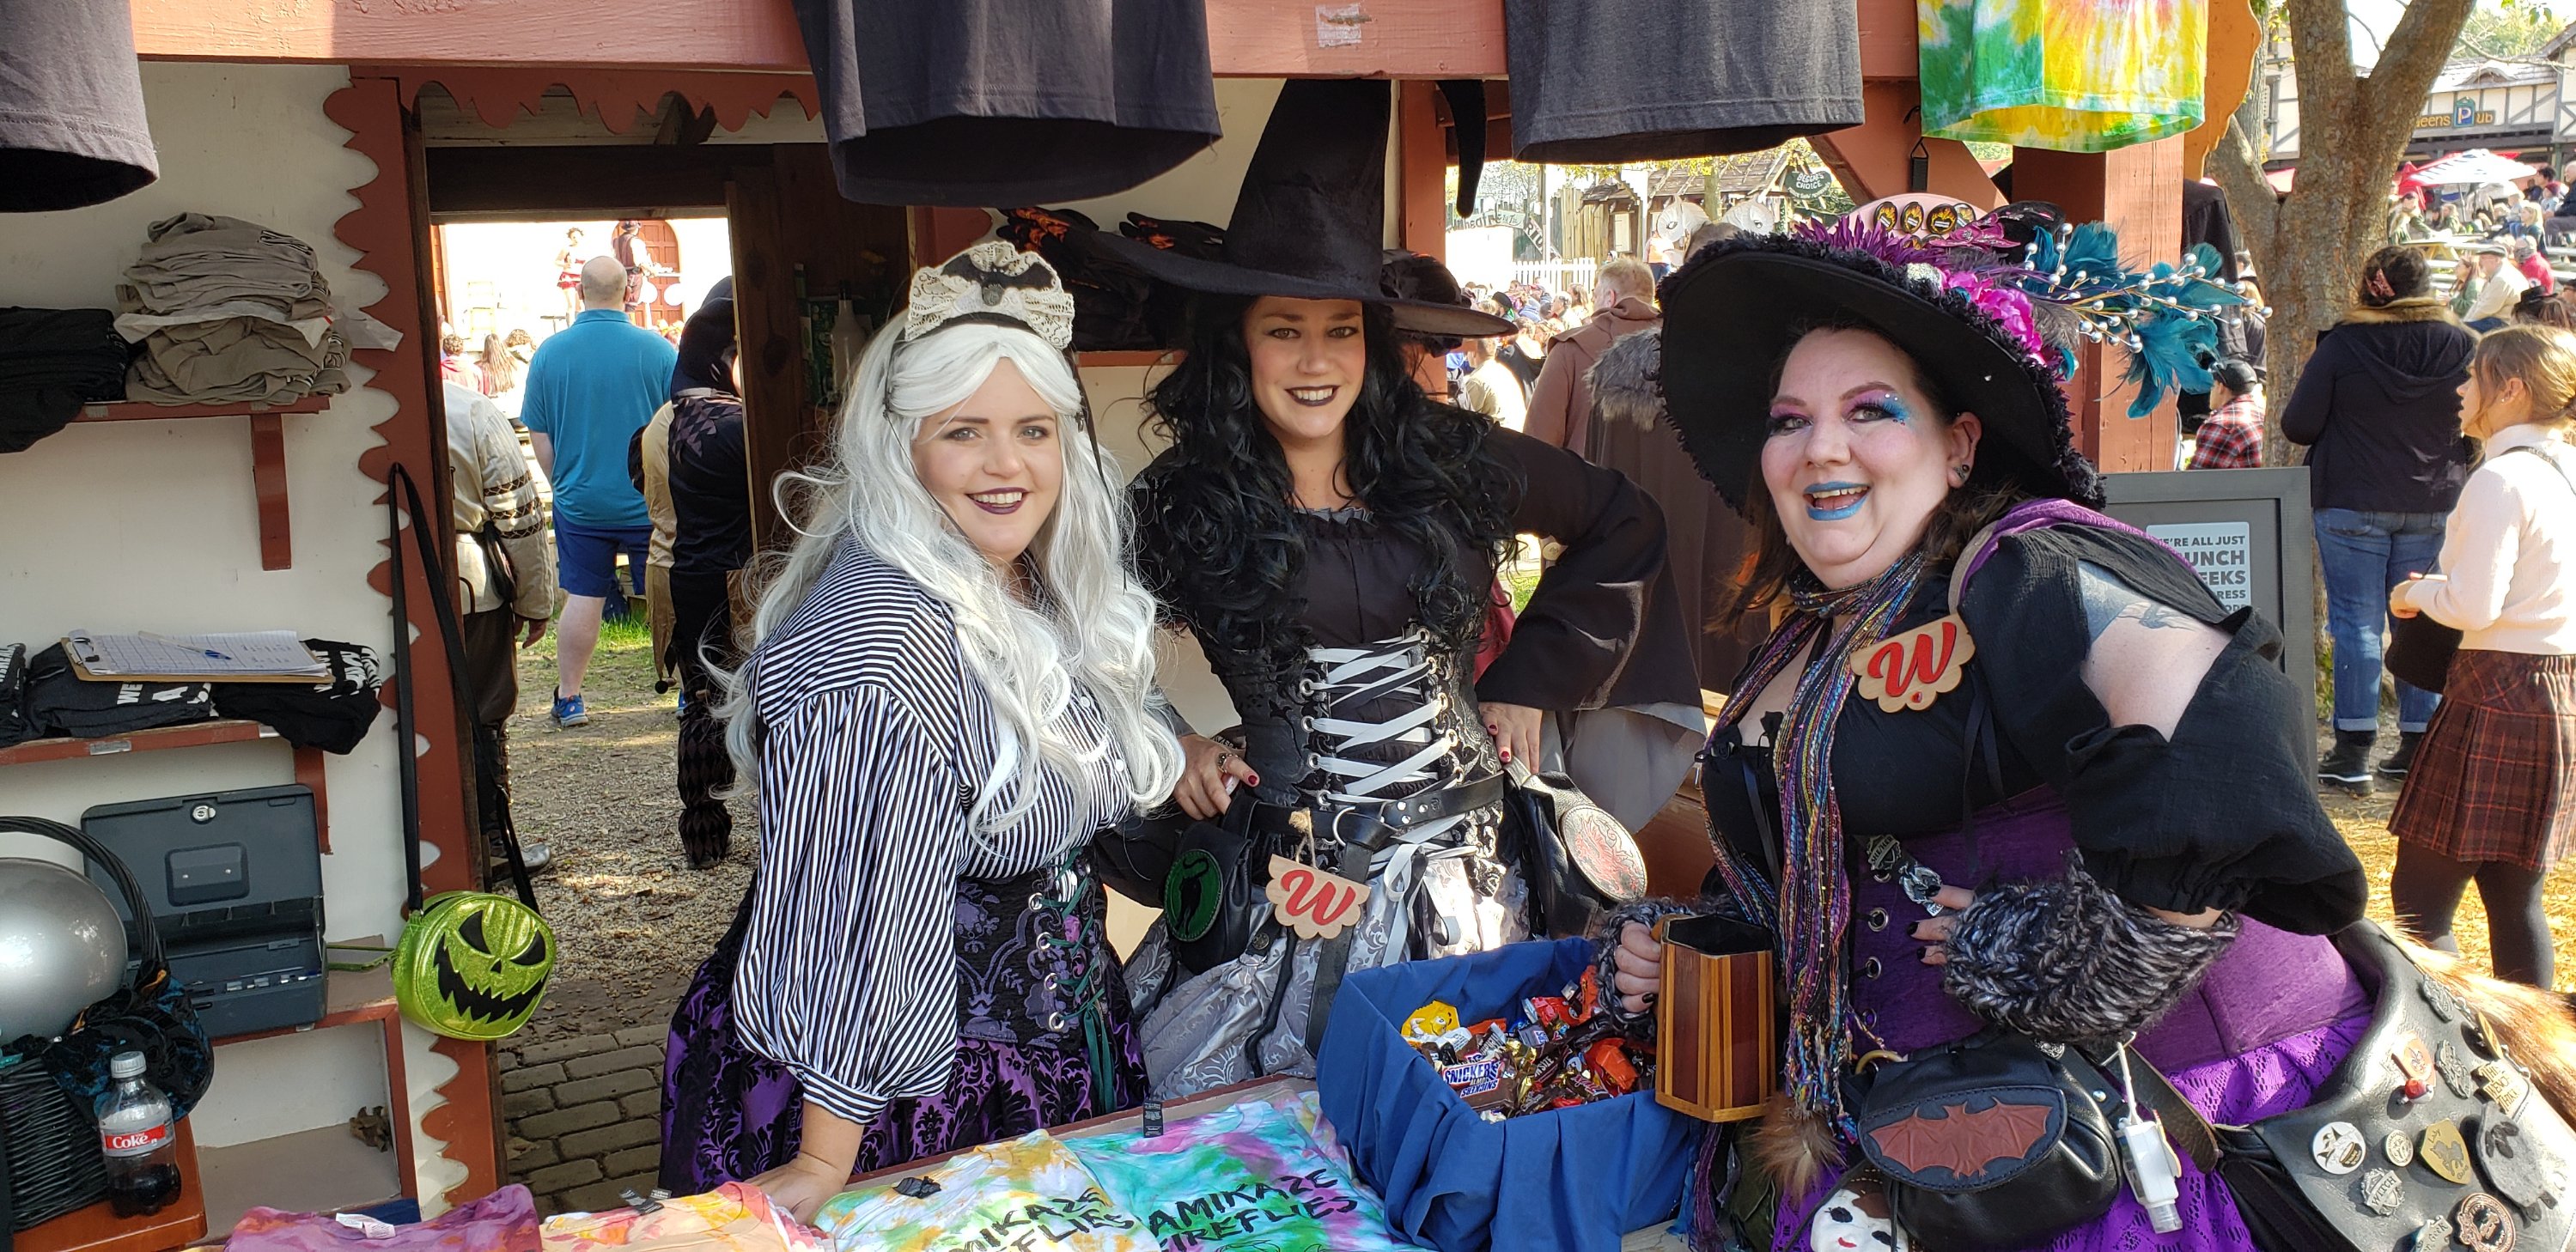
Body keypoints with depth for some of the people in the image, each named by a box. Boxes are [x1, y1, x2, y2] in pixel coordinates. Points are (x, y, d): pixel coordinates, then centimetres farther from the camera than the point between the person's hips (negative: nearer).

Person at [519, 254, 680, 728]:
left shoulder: (550, 352, -3)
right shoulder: (658, 349, -10)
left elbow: (539, 439, 4)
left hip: (579, 503, 2)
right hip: (650, 504, -2)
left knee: (583, 597, 10)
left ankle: (568, 698, 16)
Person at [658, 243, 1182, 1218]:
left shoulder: (1055, 597, 0)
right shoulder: (880, 642, -27)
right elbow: (861, 914, -29)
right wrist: (824, 1163, -27)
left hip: (1057, 1047, 8)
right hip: (902, 1076, -8)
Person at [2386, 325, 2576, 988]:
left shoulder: (2500, 480, -14)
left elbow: (2472, 606, -19)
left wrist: (2416, 592, 0)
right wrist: (2441, 586, 16)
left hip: (2497, 695, -9)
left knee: (2420, 895, -4)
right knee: (2515, 894, 15)